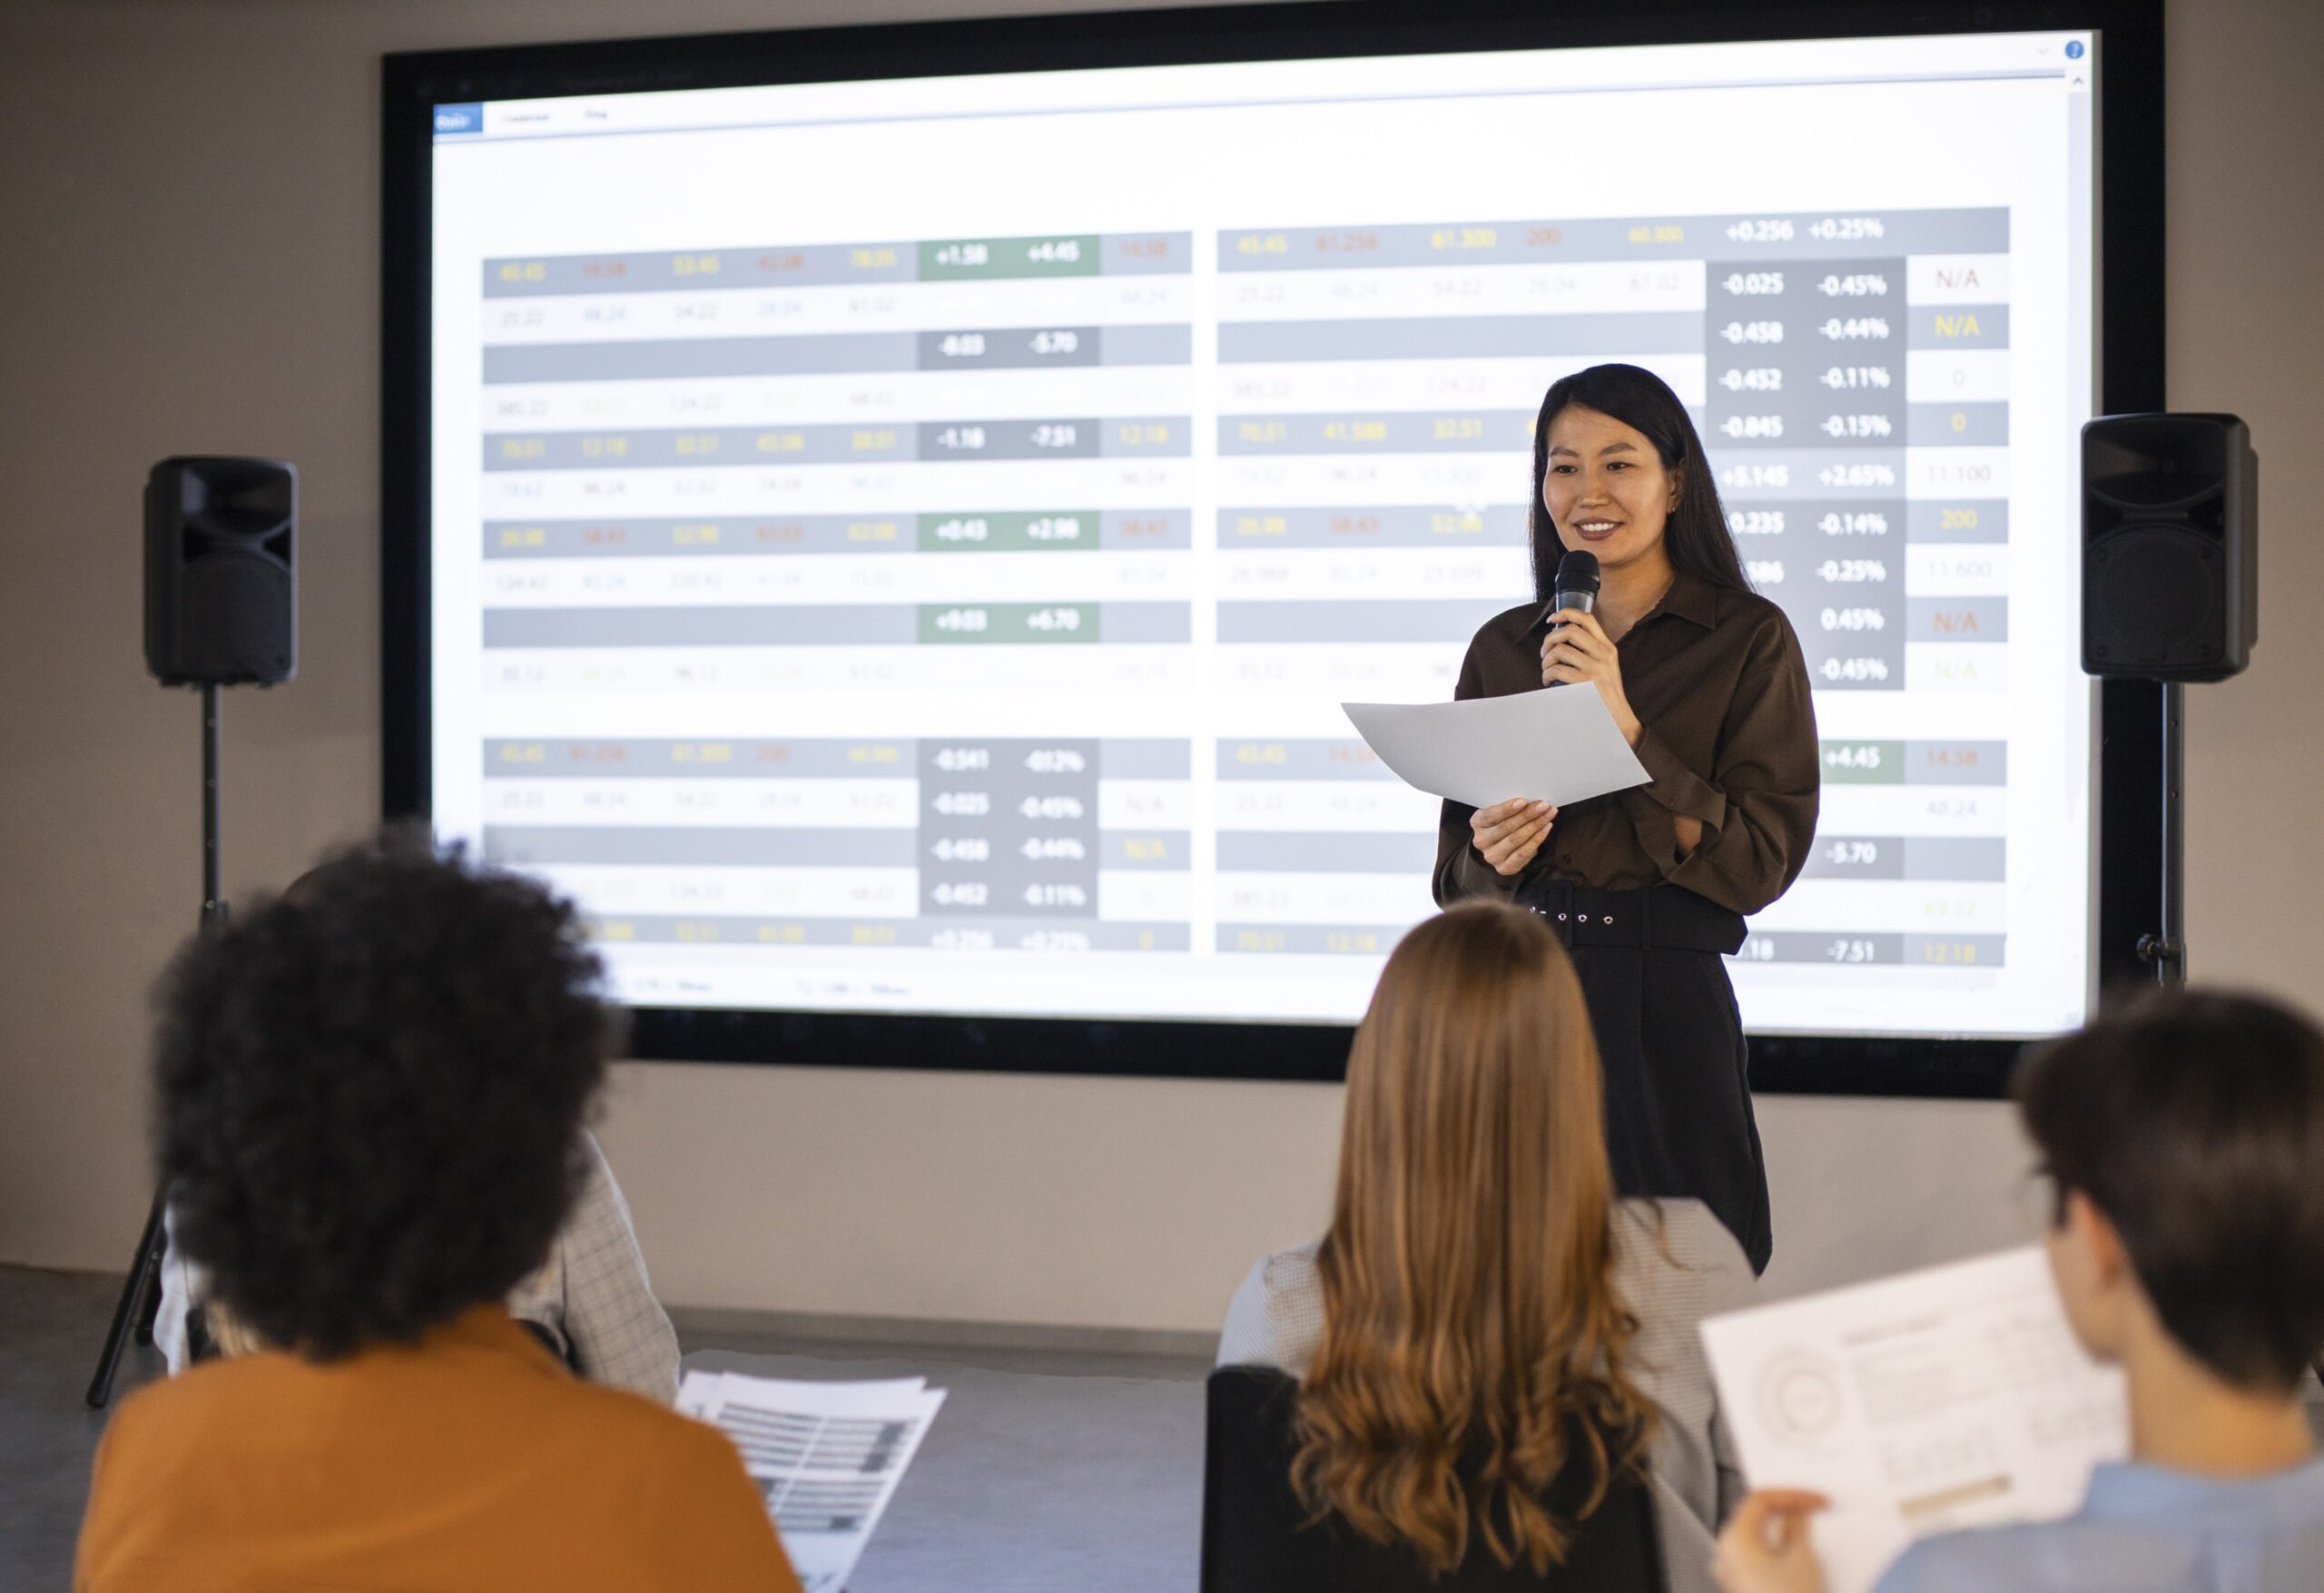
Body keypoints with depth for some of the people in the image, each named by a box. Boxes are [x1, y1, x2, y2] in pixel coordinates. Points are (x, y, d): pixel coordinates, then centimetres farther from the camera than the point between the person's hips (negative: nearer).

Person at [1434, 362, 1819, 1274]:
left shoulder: (1748, 639, 0)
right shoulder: (1503, 648, 11)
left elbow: (1761, 863, -9)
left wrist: (1622, 725, -15)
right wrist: (1492, 858, -8)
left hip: (1667, 1005, -3)